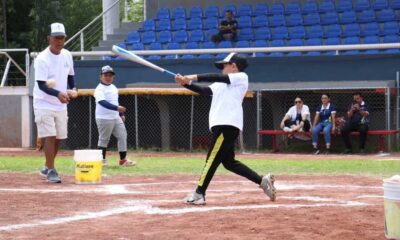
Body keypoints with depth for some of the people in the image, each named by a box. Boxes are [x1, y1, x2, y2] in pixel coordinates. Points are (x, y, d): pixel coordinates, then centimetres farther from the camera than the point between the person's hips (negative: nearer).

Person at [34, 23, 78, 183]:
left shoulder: (67, 55, 3)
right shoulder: (42, 59, -18)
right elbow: (41, 85, -23)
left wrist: (73, 89, -2)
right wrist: (58, 93, -39)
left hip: (61, 104, 6)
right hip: (44, 104, -6)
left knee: (59, 137, 11)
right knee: (50, 136, -13)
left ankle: (46, 168, 27)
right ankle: (51, 170, -6)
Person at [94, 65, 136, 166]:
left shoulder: (114, 88, 13)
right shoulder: (99, 89, -14)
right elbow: (102, 102, -29)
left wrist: (121, 114, 18)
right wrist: (117, 108, -38)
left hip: (116, 117, 8)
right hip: (104, 119, -8)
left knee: (122, 135, 5)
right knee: (104, 139, 1)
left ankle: (123, 159, 10)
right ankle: (102, 160, 12)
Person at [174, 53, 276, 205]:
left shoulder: (242, 77, 2)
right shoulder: (221, 84, 27)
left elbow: (219, 77, -10)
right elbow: (204, 91, 17)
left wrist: (195, 77, -10)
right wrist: (186, 83, 4)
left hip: (228, 125, -9)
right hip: (221, 125, 10)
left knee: (212, 159, -12)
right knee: (228, 162, 10)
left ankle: (199, 194, -14)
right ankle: (262, 181, 12)